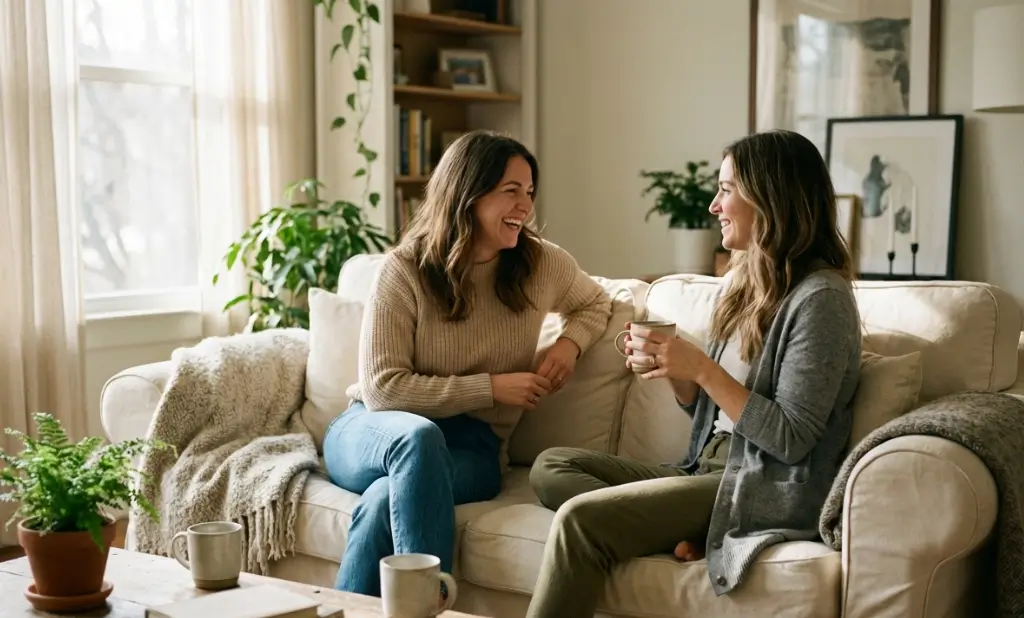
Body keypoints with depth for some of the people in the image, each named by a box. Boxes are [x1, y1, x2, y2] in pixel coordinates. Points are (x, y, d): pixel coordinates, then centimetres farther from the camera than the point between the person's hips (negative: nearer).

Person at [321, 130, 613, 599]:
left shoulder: (542, 264, -1)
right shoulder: (404, 269, -11)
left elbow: (596, 303, 22)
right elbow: (382, 388, -15)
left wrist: (570, 342, -1)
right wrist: (491, 387, -18)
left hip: (471, 446, 1)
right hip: (373, 433, -1)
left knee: (387, 499, -34)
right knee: (418, 435, -39)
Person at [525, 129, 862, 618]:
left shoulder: (820, 298, -14)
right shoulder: (740, 284, 13)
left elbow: (791, 440, -17)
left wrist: (702, 368, -18)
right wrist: (673, 370, -3)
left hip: (765, 489, -9)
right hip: (707, 468, 10)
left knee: (580, 519, -23)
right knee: (551, 466, 0)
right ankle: (683, 536, -16)